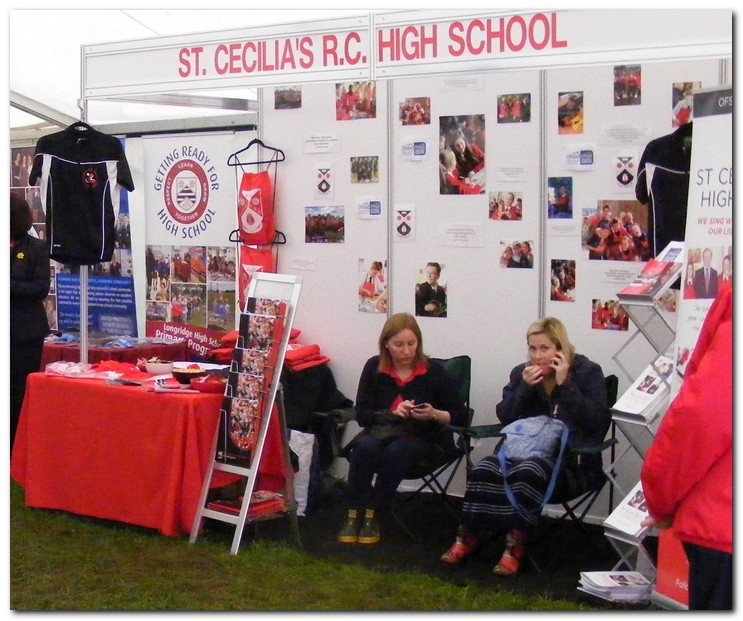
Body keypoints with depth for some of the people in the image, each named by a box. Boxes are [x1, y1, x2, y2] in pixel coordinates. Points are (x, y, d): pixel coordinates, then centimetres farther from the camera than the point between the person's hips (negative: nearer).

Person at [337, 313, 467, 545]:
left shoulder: (433, 371, -5)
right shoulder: (374, 367, 0)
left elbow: (460, 416, -3)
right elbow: (362, 415, -2)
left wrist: (434, 415, -23)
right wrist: (392, 412, -19)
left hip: (421, 437, -2)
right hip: (382, 431, 2)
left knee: (396, 451, -35)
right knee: (364, 446, -33)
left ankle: (373, 516, -24)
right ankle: (353, 515, -26)